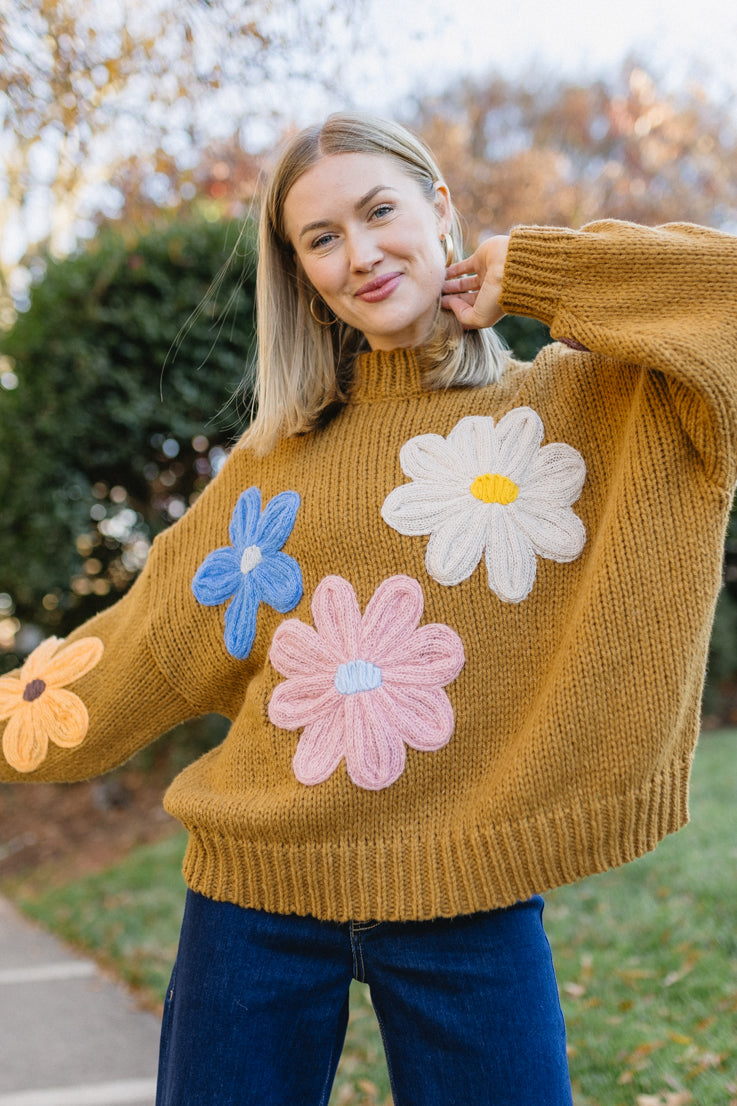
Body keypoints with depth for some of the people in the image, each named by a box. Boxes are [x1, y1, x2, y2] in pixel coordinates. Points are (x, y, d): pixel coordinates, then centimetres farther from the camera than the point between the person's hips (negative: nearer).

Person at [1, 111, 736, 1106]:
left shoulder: (582, 401, 1)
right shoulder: (282, 451, 7)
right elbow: (159, 637, 12)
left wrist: (527, 274, -7)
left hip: (469, 902, -2)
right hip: (259, 886, 3)